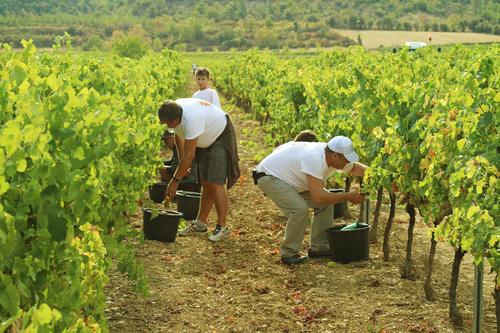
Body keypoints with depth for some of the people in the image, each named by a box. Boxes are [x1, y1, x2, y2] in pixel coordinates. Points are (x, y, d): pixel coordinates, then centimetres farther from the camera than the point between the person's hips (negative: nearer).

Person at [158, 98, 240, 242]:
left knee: (215, 183, -16)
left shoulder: (191, 119, -38)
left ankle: (222, 227, -14)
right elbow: (178, 135, 10)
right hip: (206, 141, 8)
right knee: (206, 184, 10)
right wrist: (181, 163, 9)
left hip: (221, 137, -8)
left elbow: (189, 155, -35)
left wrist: (175, 181, -29)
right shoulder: (174, 112, -12)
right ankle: (200, 223, 16)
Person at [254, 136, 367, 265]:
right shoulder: (314, 159, -37)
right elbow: (318, 197, -39)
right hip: (269, 177, -10)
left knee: (327, 201, 3)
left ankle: (319, 248, 12)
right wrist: (348, 196, -28)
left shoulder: (332, 157, -9)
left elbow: (355, 167, 12)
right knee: (300, 209, -28)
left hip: (290, 176, 10)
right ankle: (289, 253, -9)